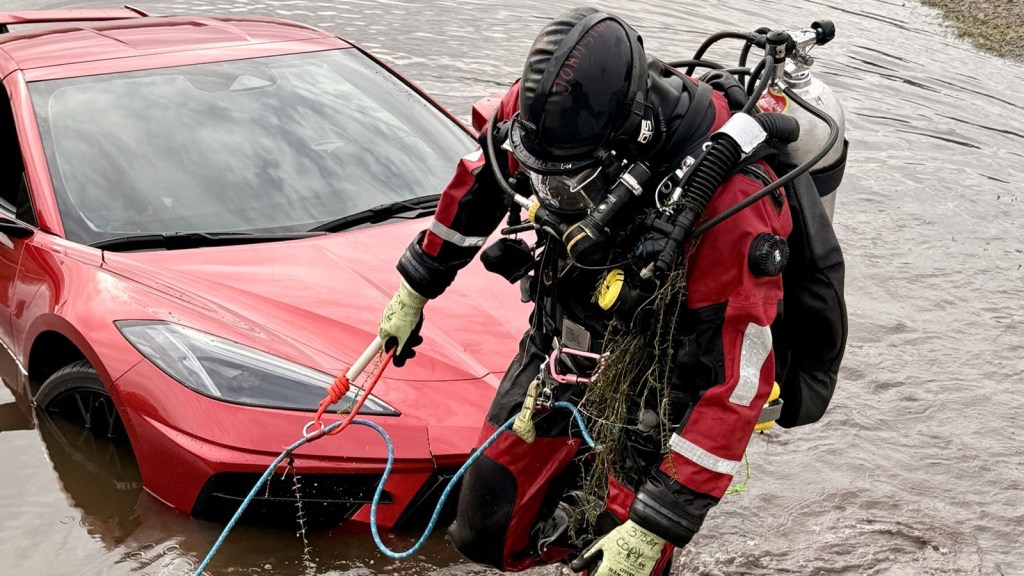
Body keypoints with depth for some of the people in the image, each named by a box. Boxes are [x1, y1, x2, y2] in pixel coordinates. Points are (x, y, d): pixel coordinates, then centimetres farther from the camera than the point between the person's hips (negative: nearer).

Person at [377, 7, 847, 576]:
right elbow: (479, 181, 2)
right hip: (564, 351, 5)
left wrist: (653, 527, -32)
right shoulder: (543, 110, -22)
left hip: (660, 391, -5)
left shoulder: (727, 207, -37)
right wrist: (417, 285, 13)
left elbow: (733, 386, -33)